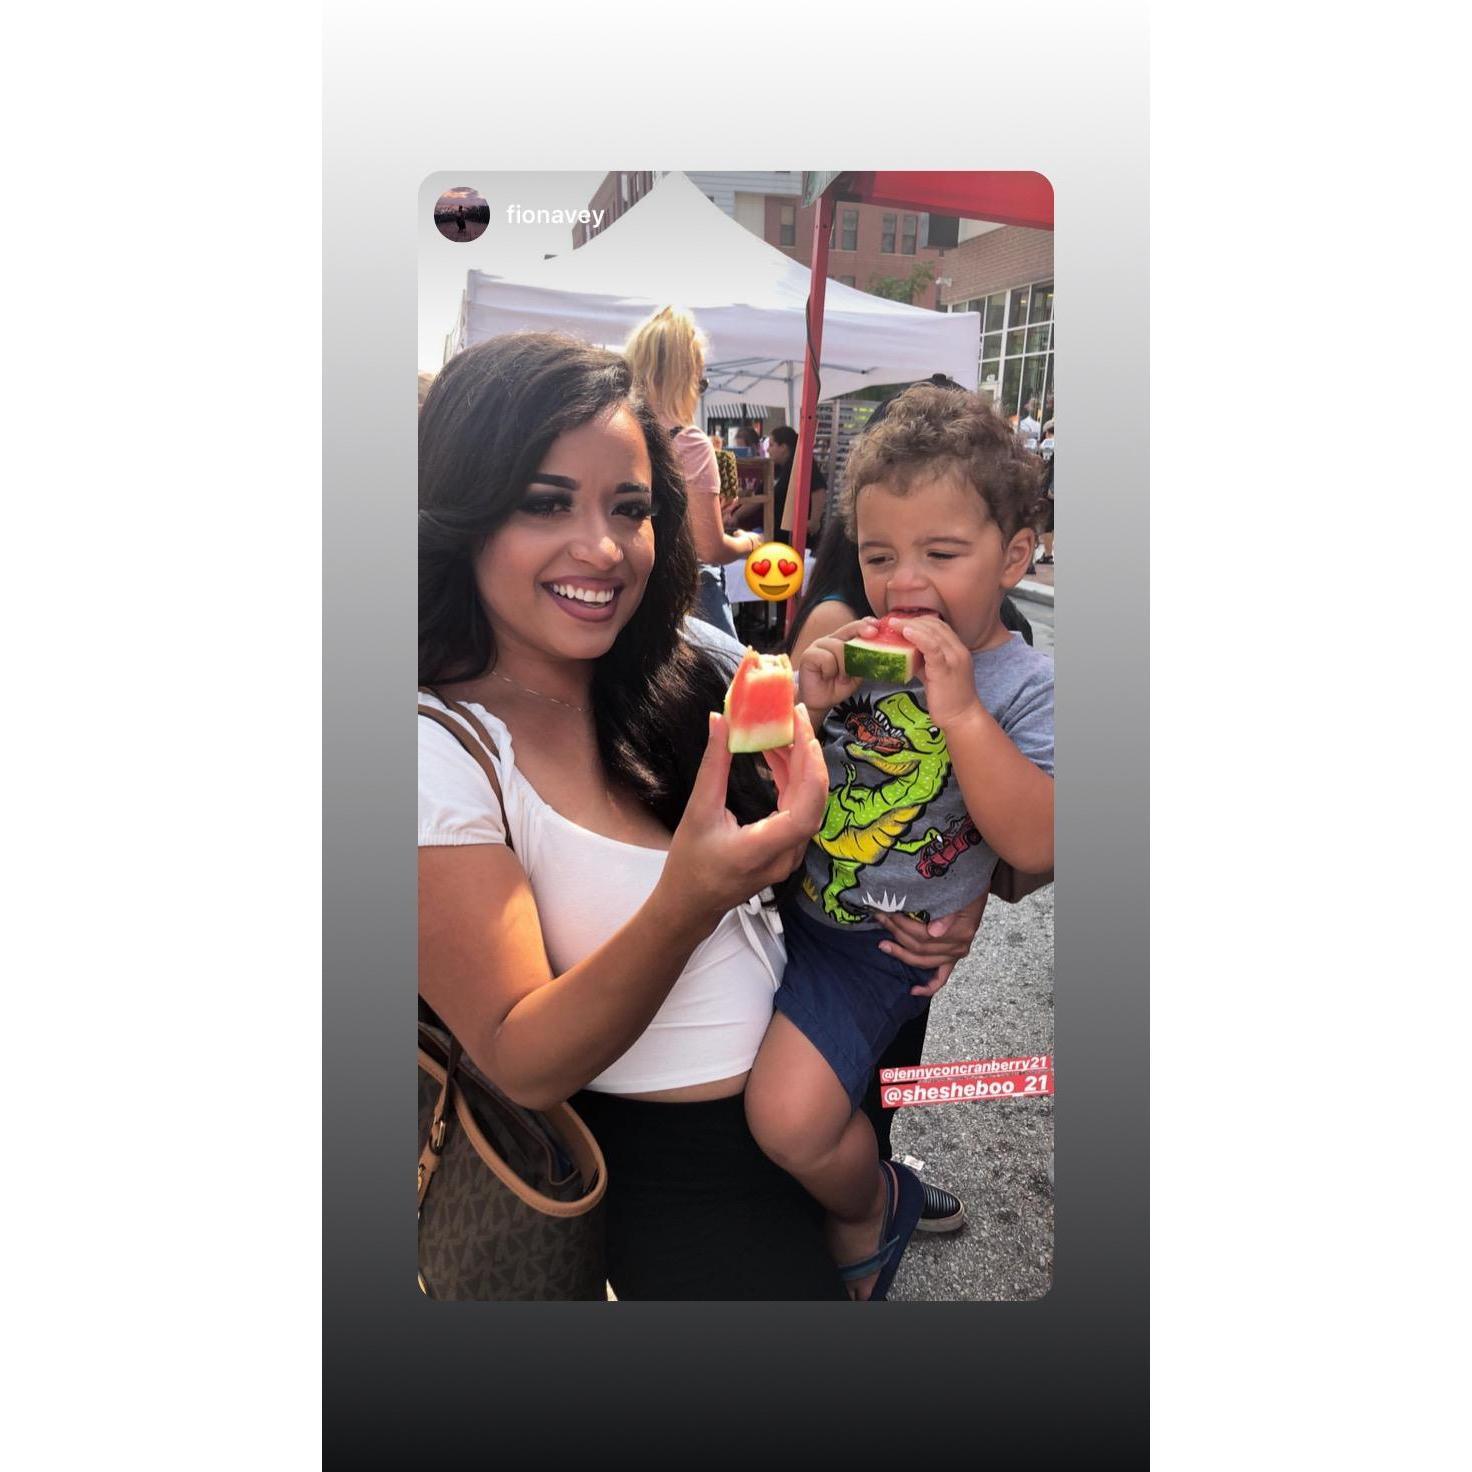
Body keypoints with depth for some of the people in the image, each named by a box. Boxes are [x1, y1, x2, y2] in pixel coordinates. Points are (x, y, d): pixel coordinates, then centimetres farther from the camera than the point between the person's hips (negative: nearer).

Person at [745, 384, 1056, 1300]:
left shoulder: (1026, 686, -10)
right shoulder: (860, 651, 2)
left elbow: (1035, 847, -23)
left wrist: (959, 711, -29)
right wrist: (807, 703, -14)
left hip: (880, 945, -6)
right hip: (783, 899, 7)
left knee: (789, 1116, -19)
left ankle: (871, 1210, 17)